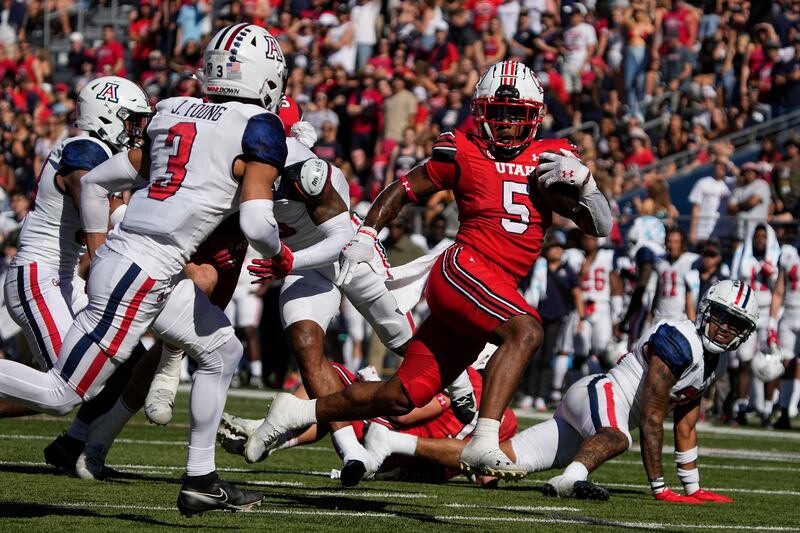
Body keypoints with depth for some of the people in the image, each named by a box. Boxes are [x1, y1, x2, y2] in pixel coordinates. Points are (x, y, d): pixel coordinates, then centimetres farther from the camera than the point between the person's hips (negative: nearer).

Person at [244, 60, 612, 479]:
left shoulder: (550, 158, 13)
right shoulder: (462, 154, 2)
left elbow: (601, 227, 12)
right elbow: (403, 190, 13)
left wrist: (583, 182, -5)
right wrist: (366, 234, 3)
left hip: (497, 291, 5)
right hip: (463, 267, -5)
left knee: (404, 397, 5)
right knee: (525, 331, -33)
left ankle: (298, 413, 22)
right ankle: (483, 444, -38)